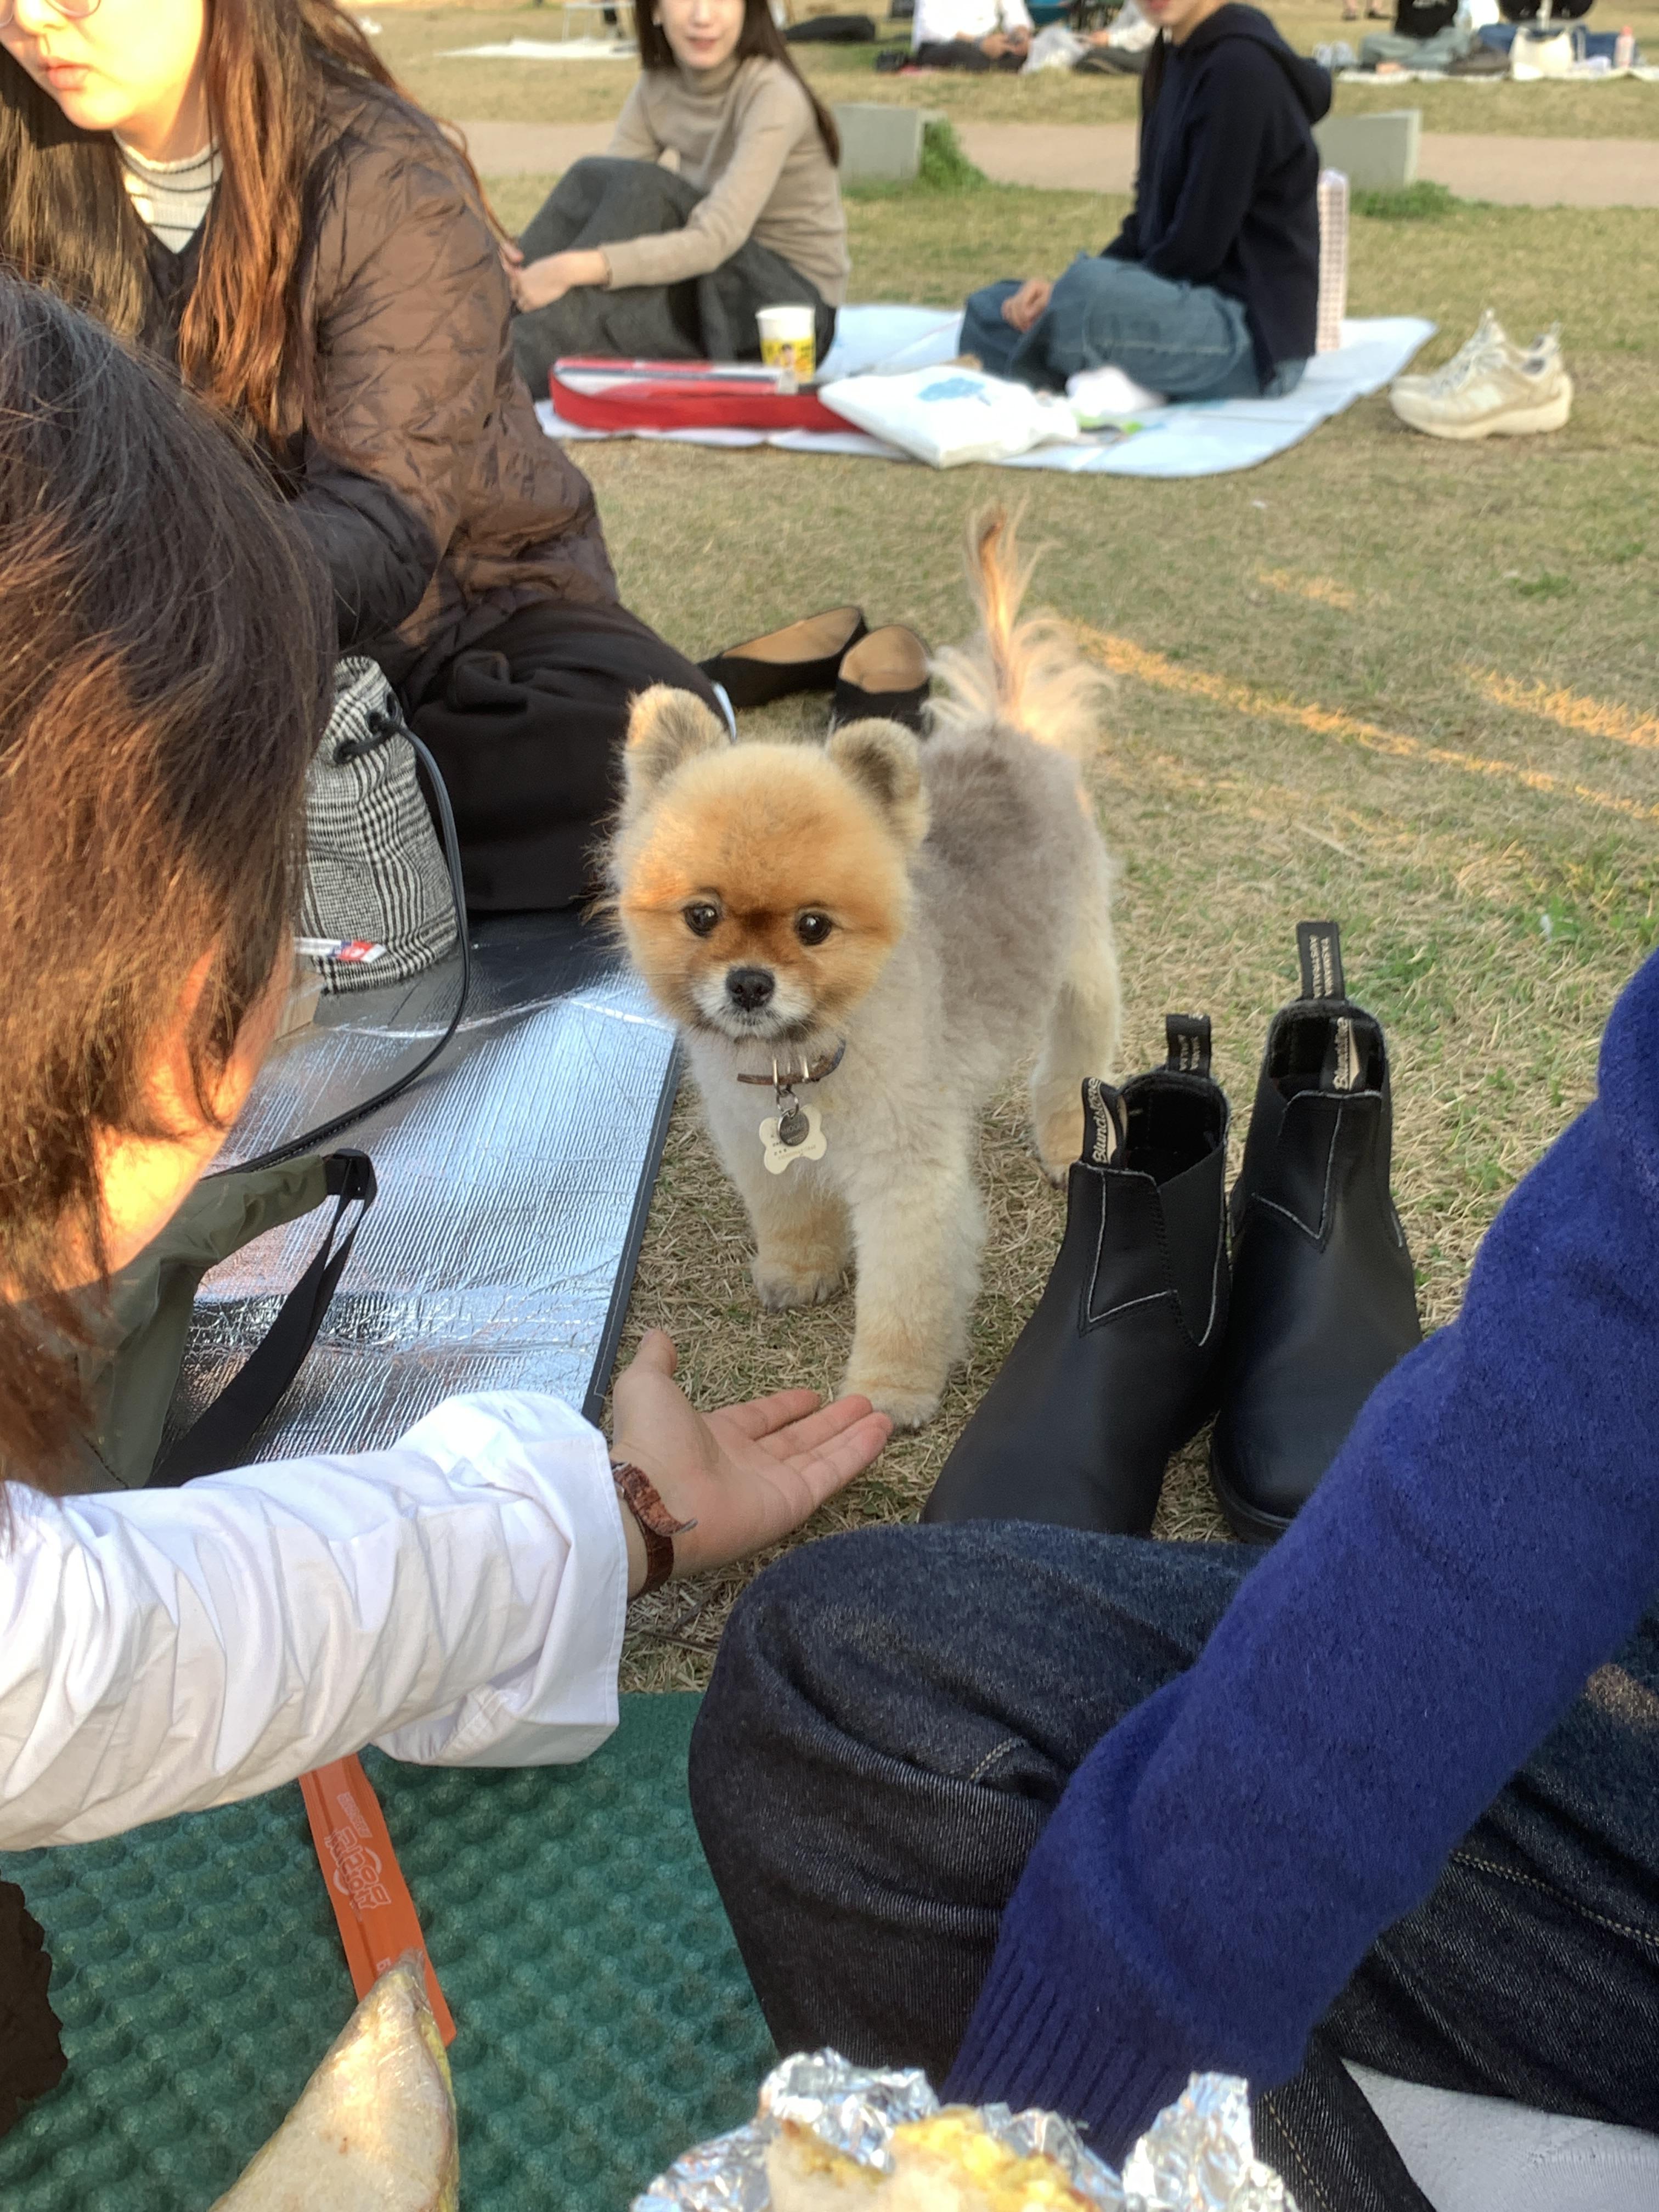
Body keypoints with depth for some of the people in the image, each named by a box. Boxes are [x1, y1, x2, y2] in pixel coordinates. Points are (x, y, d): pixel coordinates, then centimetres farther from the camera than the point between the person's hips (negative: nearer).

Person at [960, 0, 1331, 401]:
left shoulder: (1241, 67, -16)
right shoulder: (1171, 60, 10)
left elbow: (1197, 247, -18)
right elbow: (1150, 221, 12)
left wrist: (1073, 295, -10)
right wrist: (1066, 291, -3)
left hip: (1253, 335, -10)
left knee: (1091, 292, -37)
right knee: (988, 310, 12)